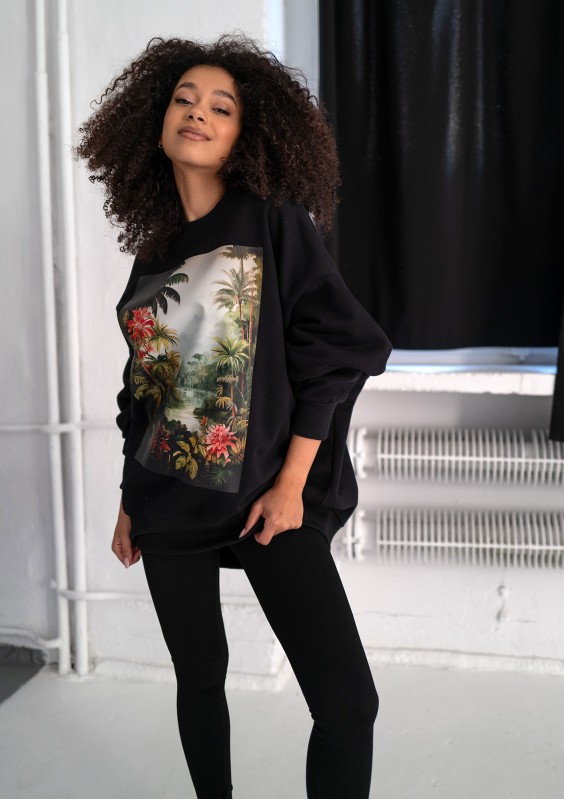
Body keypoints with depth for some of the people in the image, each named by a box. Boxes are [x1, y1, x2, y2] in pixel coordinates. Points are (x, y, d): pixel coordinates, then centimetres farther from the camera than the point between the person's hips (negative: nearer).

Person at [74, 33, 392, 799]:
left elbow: (340, 352, -9)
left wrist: (292, 485, -13)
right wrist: (128, 503, 16)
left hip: (268, 502, -4)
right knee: (200, 678, 13)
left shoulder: (274, 224, -4)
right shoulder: (152, 257, 9)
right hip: (169, 506, 4)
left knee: (348, 700, -9)